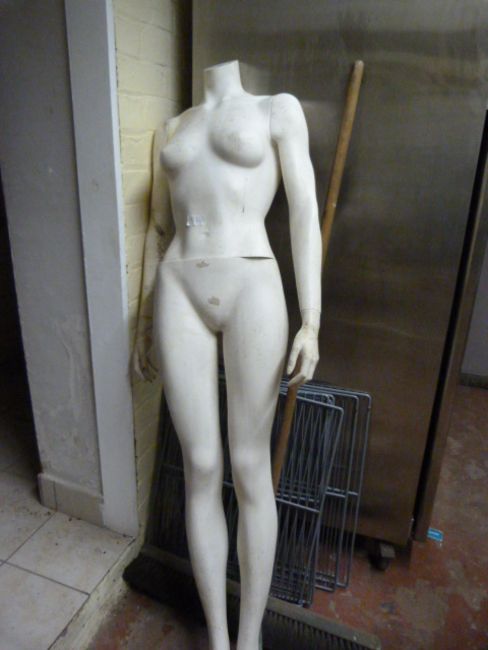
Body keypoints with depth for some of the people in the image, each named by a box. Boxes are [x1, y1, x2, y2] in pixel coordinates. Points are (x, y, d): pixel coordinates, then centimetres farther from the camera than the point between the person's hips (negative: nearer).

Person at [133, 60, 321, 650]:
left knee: (250, 470, 5)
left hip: (251, 289, -3)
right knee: (201, 469, 6)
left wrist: (311, 320, -10)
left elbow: (305, 211, 0)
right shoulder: (171, 130, 20)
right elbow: (158, 229, 19)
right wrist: (144, 324, 16)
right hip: (180, 295, 3)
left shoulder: (279, 110, 10)